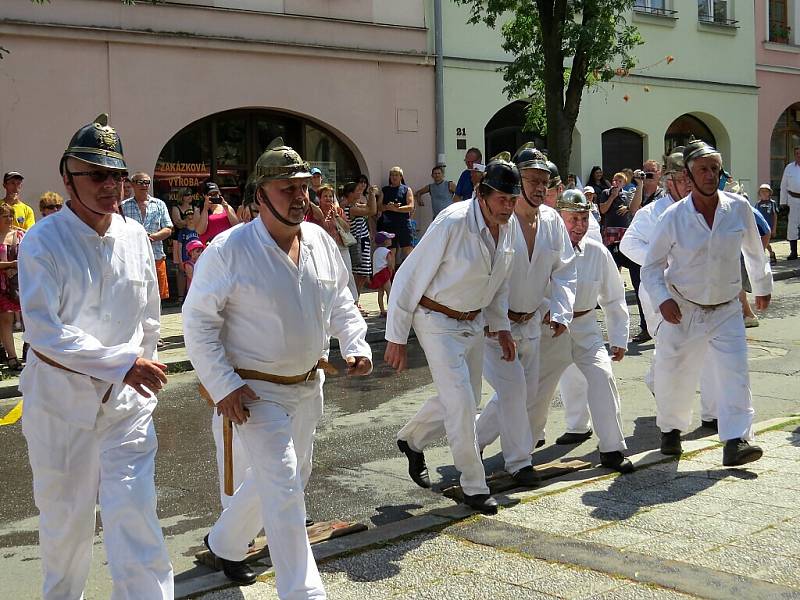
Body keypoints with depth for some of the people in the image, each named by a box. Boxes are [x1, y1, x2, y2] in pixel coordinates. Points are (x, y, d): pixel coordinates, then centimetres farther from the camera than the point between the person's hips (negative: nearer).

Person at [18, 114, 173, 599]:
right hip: (61, 397, -2)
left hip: (128, 397, 3)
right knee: (66, 513, 12)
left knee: (134, 510, -3)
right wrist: (121, 364, -25)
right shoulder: (43, 243, -12)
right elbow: (43, 328, -21)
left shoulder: (135, 236, 2)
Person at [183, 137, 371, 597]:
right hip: (256, 391, -7)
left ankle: (225, 543, 45)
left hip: (309, 385, 7)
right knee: (284, 487, -11)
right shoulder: (229, 249, -18)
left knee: (275, 480, 20)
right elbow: (198, 320, -13)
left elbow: (340, 301, 13)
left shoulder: (321, 241, 0)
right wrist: (223, 386, -19)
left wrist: (356, 345, -3)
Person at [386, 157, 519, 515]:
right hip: (437, 321, -7)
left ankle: (411, 440, 39)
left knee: (465, 401, 14)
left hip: (474, 322, 8)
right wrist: (396, 338, -16)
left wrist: (501, 327, 9)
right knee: (461, 404, -8)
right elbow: (410, 277, -19)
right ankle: (474, 487, 7)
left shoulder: (506, 227, -3)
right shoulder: (452, 223, -25)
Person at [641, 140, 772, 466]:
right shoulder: (674, 217, -11)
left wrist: (762, 286, 23)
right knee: (673, 375, 8)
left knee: (733, 371, -13)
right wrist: (662, 299, -17)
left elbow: (754, 251, 12)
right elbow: (651, 266, -2)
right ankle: (671, 429, 32)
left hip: (726, 310, 1)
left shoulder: (739, 208, -7)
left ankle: (736, 440, -12)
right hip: (682, 310, -1)